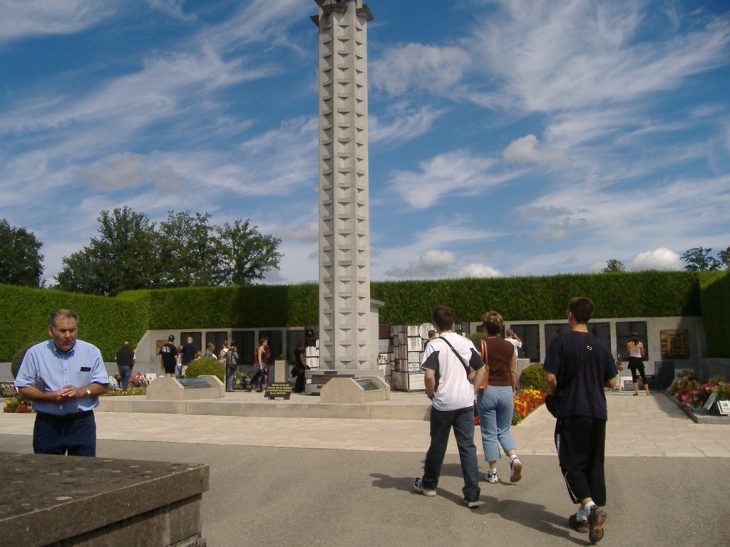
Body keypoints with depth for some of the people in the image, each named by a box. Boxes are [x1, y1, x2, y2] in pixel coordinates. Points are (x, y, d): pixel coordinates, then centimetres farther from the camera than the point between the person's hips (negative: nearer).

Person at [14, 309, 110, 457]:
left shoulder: (91, 352, 2)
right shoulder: (35, 353, 0)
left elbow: (103, 386, 4)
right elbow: (23, 389, 0)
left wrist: (81, 392, -15)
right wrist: (49, 396, -16)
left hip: (82, 422, 0)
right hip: (47, 423, 0)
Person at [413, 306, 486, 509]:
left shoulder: (434, 345, -10)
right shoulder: (466, 343, 5)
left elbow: (429, 375, -19)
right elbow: (480, 369, 9)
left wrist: (431, 393, -2)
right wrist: (473, 391, 14)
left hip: (443, 403, -3)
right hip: (466, 402, 3)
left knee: (437, 445, 13)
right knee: (468, 446, 5)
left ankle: (429, 484, 32)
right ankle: (472, 495, 1)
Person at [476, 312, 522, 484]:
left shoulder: (481, 346, -7)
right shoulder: (509, 347, 5)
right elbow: (513, 373, 11)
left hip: (487, 391, -3)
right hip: (506, 391, 3)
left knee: (489, 434, 7)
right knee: (504, 430, 17)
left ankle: (493, 473, 11)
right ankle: (514, 457, -8)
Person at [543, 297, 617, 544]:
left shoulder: (561, 342, -9)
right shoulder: (600, 346, 4)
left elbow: (550, 377, -15)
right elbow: (611, 382, 8)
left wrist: (555, 393, 5)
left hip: (572, 412, -4)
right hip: (598, 412, 4)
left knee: (571, 463, 2)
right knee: (594, 464, 12)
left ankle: (590, 506, -18)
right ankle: (585, 516, 17)